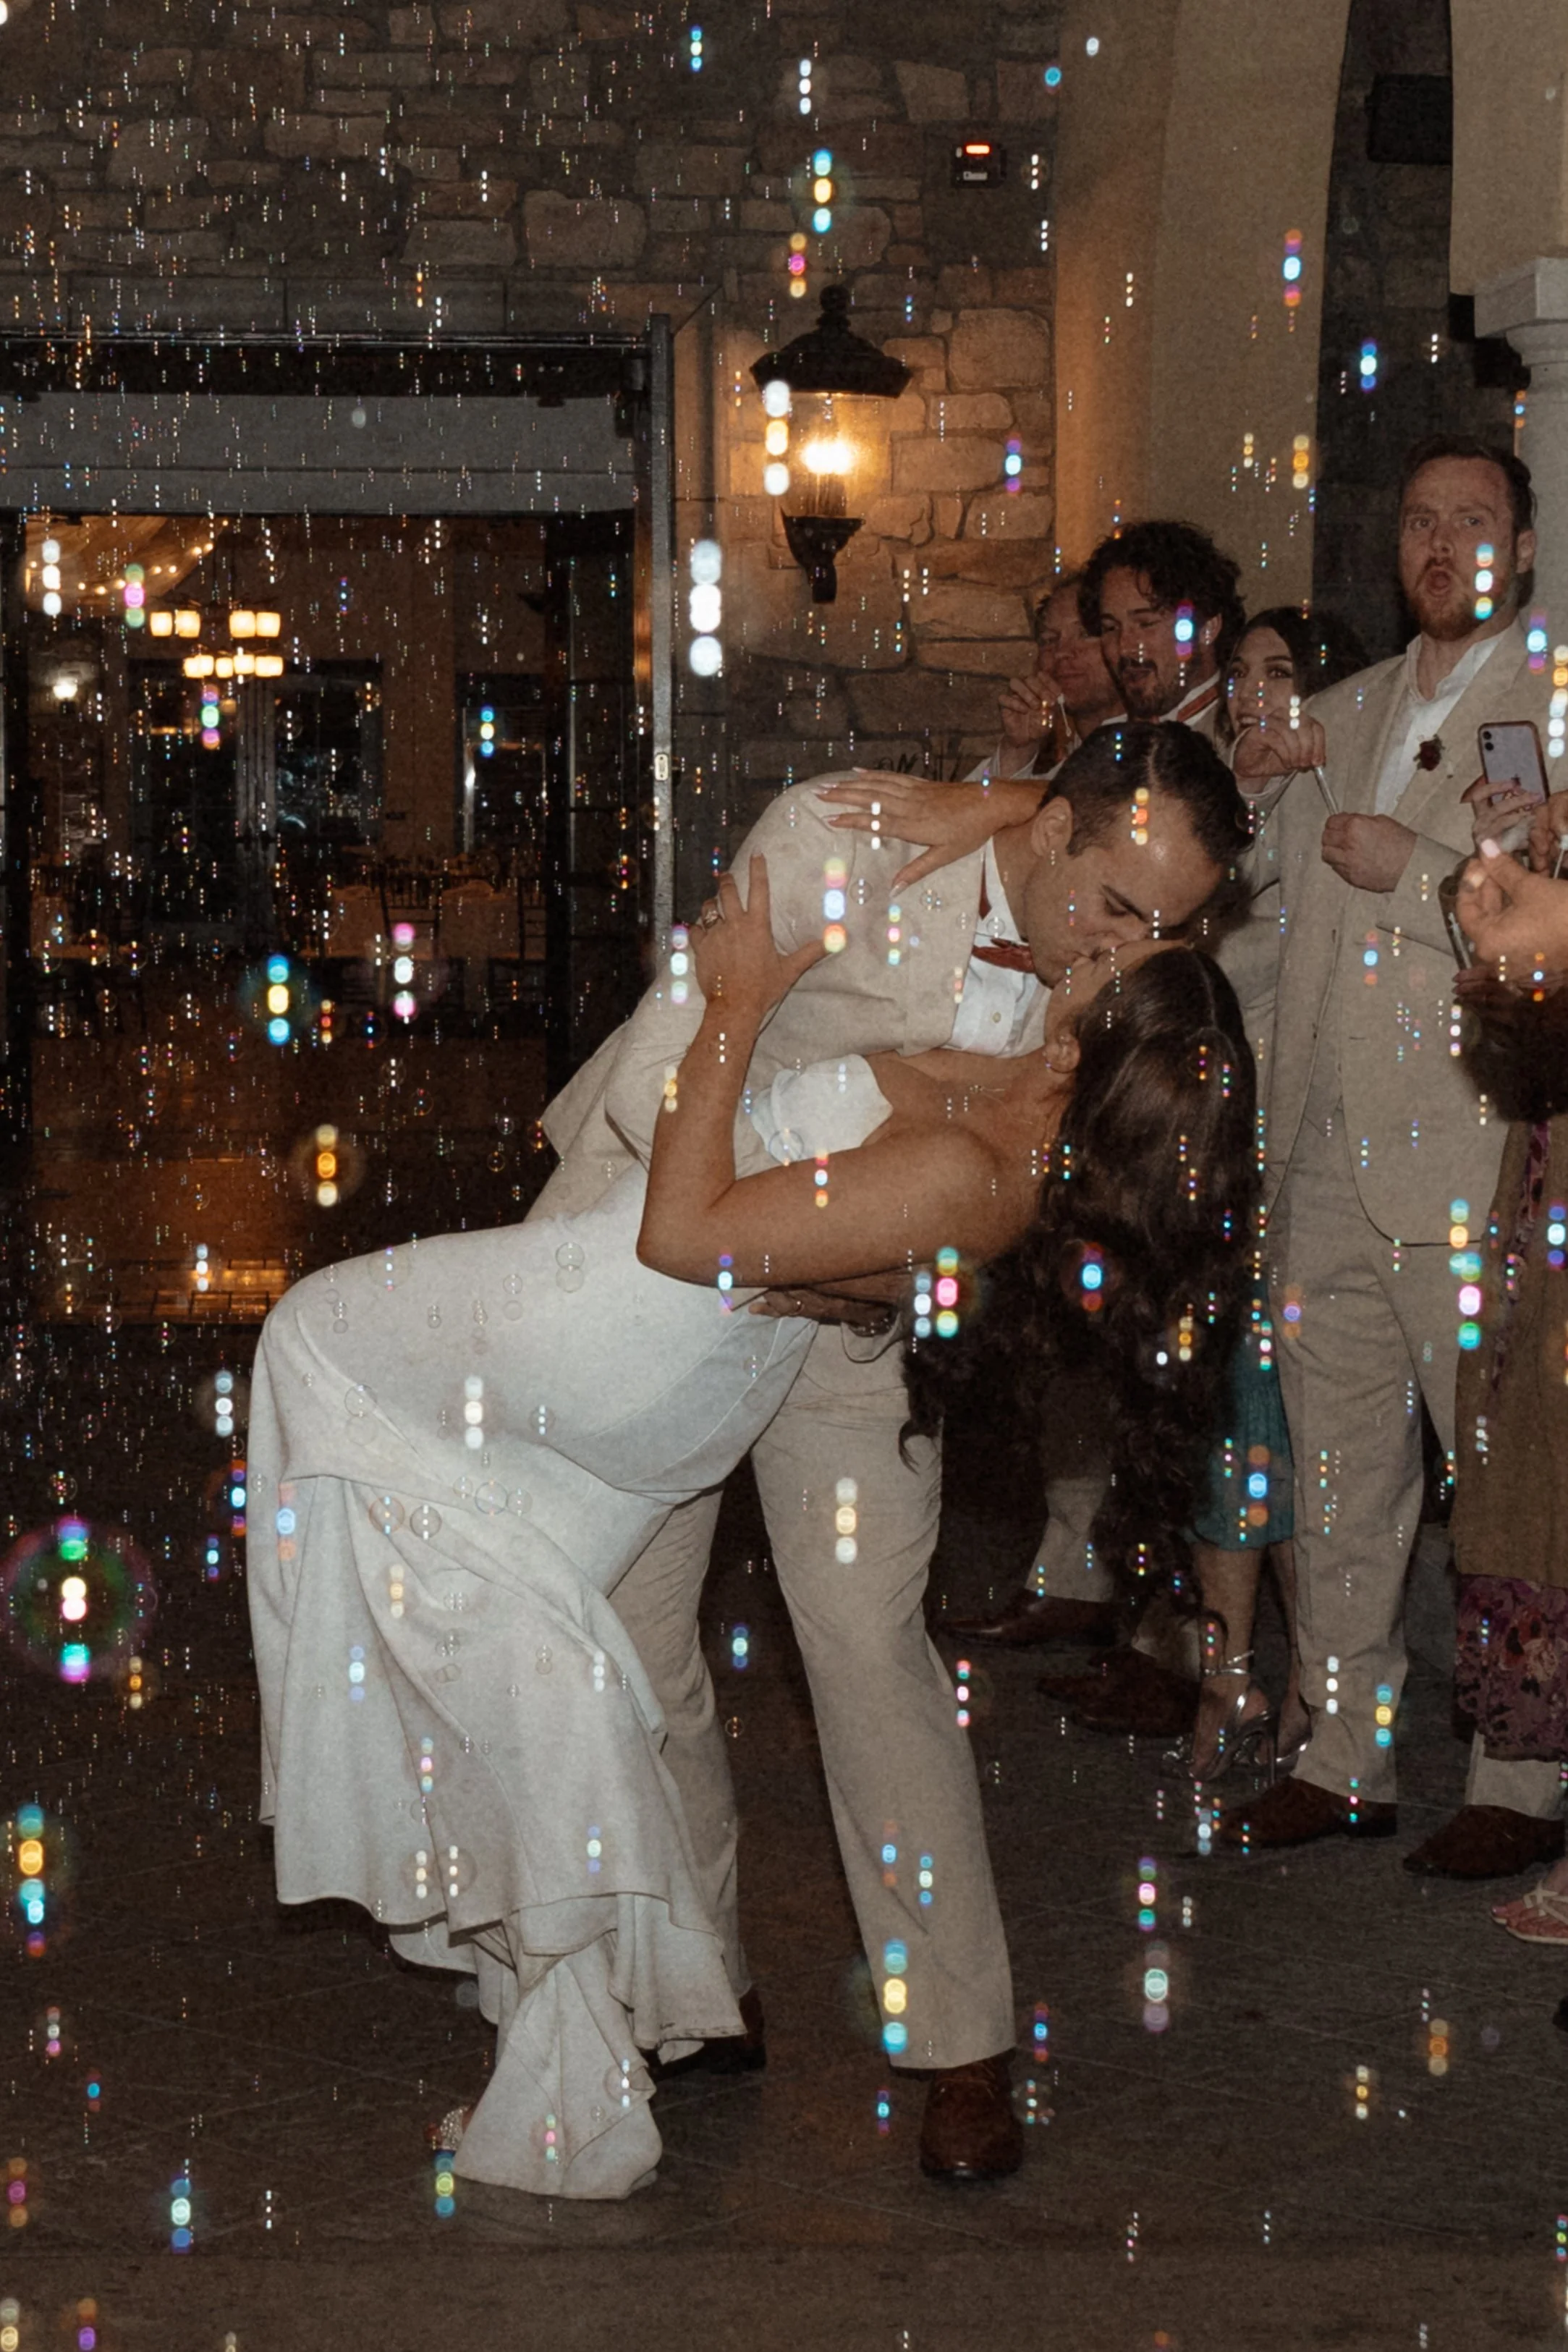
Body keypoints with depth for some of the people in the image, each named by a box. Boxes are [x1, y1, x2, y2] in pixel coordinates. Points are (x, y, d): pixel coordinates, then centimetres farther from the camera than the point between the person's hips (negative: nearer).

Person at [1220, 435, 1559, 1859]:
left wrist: (1413, 869, -14)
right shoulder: (1348, 712, 17)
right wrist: (1249, 775, 7)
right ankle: (1345, 1760, 22)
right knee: (1340, 1474, 12)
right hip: (1327, 1156, 7)